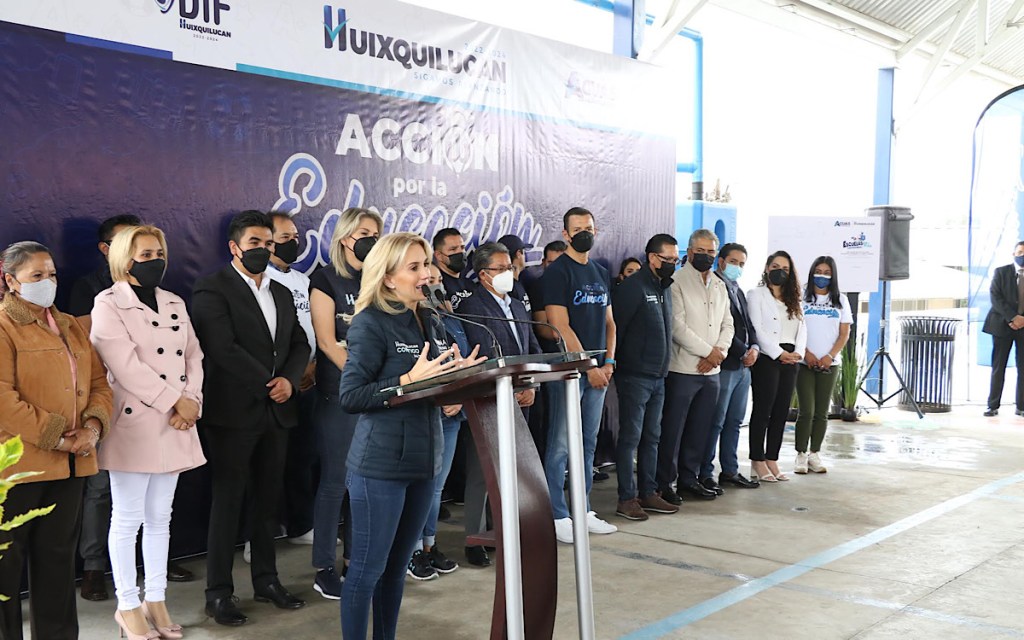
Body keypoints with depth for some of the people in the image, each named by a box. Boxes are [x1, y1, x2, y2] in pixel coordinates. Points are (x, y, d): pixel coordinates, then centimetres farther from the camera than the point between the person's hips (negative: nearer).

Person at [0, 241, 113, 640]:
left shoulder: (70, 327, 16)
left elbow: (98, 381, 14)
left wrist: (94, 426, -4)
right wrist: (54, 437, -17)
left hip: (70, 462, 7)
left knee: (58, 555, 14)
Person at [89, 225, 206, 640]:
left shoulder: (175, 303, 14)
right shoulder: (108, 304, -5)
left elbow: (193, 356, 10)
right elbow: (127, 366, -16)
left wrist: (192, 400, -7)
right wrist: (175, 401, -15)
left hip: (174, 425, 6)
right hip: (133, 423, -6)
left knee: (160, 518, 13)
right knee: (128, 520, 2)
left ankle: (156, 600, 22)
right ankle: (128, 606, 15)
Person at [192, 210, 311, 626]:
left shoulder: (282, 293, 16)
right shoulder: (213, 289, -6)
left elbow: (300, 345, 13)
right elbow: (222, 347, -17)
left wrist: (289, 380, -6)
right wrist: (267, 383, -14)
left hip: (277, 411, 6)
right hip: (234, 411, -6)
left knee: (268, 499, 12)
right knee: (228, 502, 0)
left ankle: (266, 580, 24)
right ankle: (218, 593, 8)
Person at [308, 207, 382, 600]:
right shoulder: (326, 280, -1)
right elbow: (327, 341, -8)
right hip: (338, 392, -5)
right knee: (335, 479, -3)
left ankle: (355, 560, 17)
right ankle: (324, 569, 6)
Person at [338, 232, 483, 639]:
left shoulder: (425, 322, 11)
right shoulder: (370, 323, -11)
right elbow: (350, 397, -17)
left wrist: (455, 375, -1)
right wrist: (408, 381, -22)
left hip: (423, 459, 7)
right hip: (380, 464, -7)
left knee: (397, 564, 17)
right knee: (367, 568, 1)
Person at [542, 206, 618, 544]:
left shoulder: (600, 273, 15)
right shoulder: (557, 272, -7)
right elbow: (560, 326, -13)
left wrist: (608, 362, 3)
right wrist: (589, 367, -13)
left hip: (598, 370, 7)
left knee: (588, 443, 12)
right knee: (561, 444, -4)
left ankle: (584, 511, 20)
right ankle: (559, 517, 2)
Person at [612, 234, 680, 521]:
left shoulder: (664, 289, 15)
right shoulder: (633, 287, -12)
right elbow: (615, 327, -15)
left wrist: (663, 368, 15)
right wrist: (615, 365, -12)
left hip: (658, 377, 9)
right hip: (635, 376, -8)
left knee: (651, 437, 13)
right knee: (630, 437, -4)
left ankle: (647, 493, 21)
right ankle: (626, 498, 2)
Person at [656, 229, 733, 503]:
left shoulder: (719, 286, 16)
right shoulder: (676, 282, -7)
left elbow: (727, 324, 14)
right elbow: (677, 327, -14)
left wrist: (718, 352, -5)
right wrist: (708, 351, -11)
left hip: (711, 370, 7)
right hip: (683, 368, -7)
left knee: (700, 429, 12)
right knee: (672, 429, -1)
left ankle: (689, 478, 23)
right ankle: (665, 483, 6)